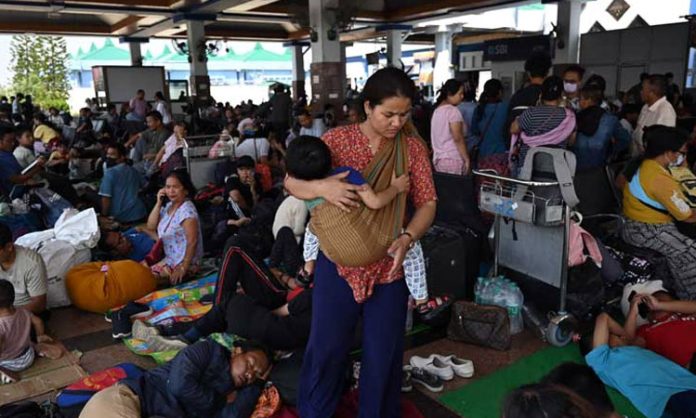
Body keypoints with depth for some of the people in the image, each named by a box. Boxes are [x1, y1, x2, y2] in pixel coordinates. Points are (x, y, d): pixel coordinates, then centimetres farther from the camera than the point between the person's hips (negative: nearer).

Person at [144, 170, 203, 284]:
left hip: (183, 262, -8)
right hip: (169, 259, 8)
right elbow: (151, 226, 4)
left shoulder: (187, 210, -20)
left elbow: (192, 242, -23)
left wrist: (183, 269, -24)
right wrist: (159, 203, -3)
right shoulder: (168, 206, 7)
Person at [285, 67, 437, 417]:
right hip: (339, 261, -1)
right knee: (326, 346, 10)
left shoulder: (414, 148, -2)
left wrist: (407, 238, -21)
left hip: (389, 265, 1)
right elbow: (291, 183, -5)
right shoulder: (337, 139, -6)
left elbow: (427, 204, -2)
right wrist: (321, 187, -27)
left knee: (384, 352, 13)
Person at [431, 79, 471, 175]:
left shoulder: (437, 110, 14)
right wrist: (467, 159, -12)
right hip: (453, 160, -9)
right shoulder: (453, 111, -13)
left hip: (438, 159, 9)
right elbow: (458, 138, -17)